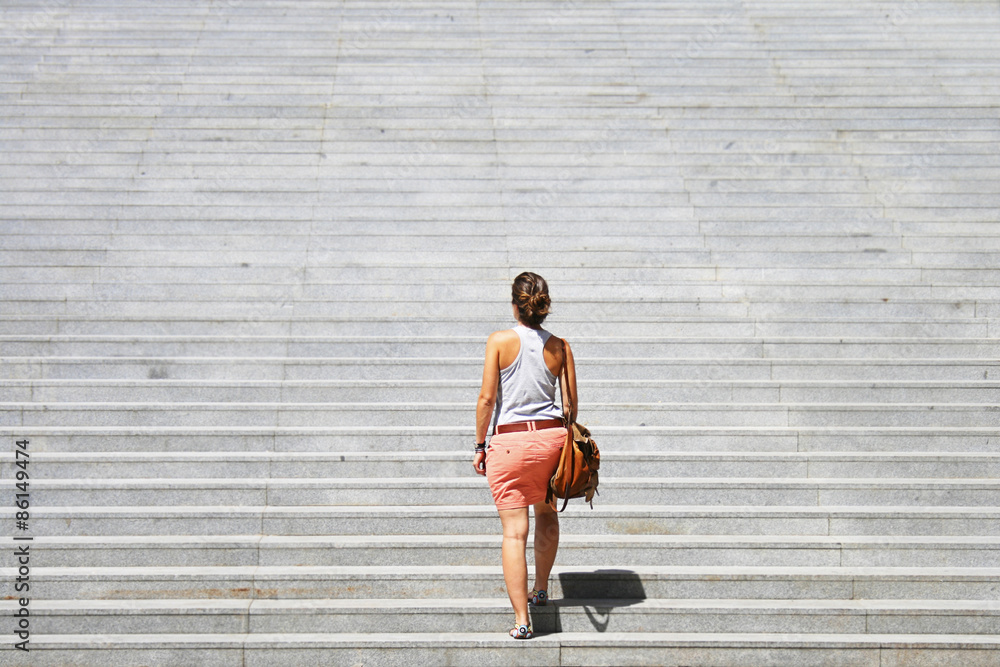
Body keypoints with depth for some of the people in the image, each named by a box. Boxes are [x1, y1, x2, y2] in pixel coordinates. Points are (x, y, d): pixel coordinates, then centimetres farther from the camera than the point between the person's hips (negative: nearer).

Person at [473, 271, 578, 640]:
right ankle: (541, 588, 41)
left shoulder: (500, 341, -6)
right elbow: (572, 402, 6)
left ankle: (521, 619, -6)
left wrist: (480, 445, 2)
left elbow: (487, 397, -7)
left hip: (509, 441, -3)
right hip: (552, 435, 3)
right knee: (547, 514, 27)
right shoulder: (559, 346, 3)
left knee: (514, 532, -2)